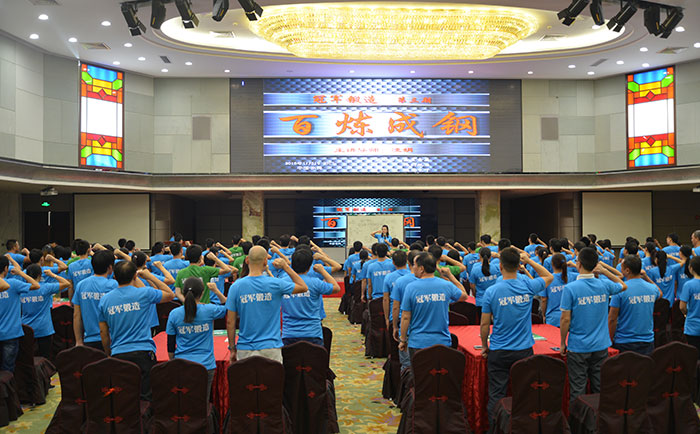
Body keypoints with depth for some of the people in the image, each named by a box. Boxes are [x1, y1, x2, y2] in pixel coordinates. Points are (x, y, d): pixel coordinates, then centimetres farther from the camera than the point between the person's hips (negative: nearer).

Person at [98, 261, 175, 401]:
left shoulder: (105, 299, 4)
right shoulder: (144, 294, -7)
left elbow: (103, 332, 11)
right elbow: (170, 295, 9)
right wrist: (150, 276, 10)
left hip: (118, 354, 3)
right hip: (143, 352, -3)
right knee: (146, 398, 3)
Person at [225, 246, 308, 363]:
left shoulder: (236, 286, -4)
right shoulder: (275, 284, -8)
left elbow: (230, 322, 0)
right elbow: (304, 287, 8)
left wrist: (232, 348, 10)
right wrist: (286, 266, 9)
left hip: (245, 349, 1)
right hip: (270, 347, -1)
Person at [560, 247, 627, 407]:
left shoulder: (570, 288, -16)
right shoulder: (604, 285, -3)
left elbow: (566, 319, -14)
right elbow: (623, 286, 20)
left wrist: (563, 343, -1)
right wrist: (605, 271, 9)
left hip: (578, 347, -4)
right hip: (601, 346, 4)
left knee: (578, 390, 4)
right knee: (599, 388, 14)